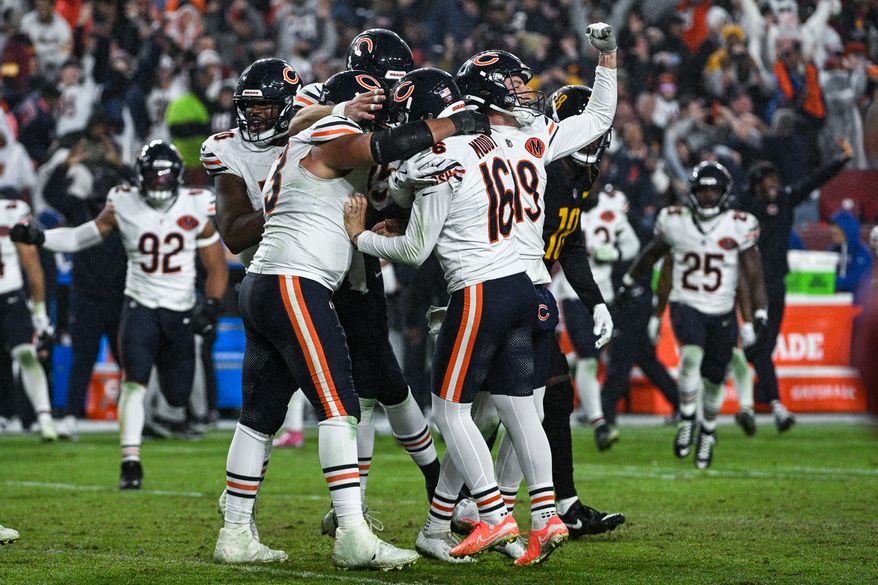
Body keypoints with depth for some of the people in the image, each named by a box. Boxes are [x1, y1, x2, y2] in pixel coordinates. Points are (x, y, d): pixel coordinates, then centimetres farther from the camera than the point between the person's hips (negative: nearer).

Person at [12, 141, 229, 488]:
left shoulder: (196, 209, -5)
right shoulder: (123, 206, -6)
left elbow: (216, 267, 3)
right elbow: (81, 238, 2)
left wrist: (211, 308, -9)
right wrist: (39, 238, -13)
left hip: (180, 312, 1)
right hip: (140, 306, -1)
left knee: (177, 396, 6)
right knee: (133, 384, -19)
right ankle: (131, 463, -17)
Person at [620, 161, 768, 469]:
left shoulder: (738, 226, -7)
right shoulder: (675, 221, -2)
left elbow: (753, 275, -3)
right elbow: (653, 252, 18)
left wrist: (760, 315, -11)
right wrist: (629, 280, 29)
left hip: (722, 313, 1)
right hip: (686, 305, -1)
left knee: (714, 378, 7)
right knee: (692, 355, -28)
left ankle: (707, 432, 33)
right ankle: (687, 420, -11)